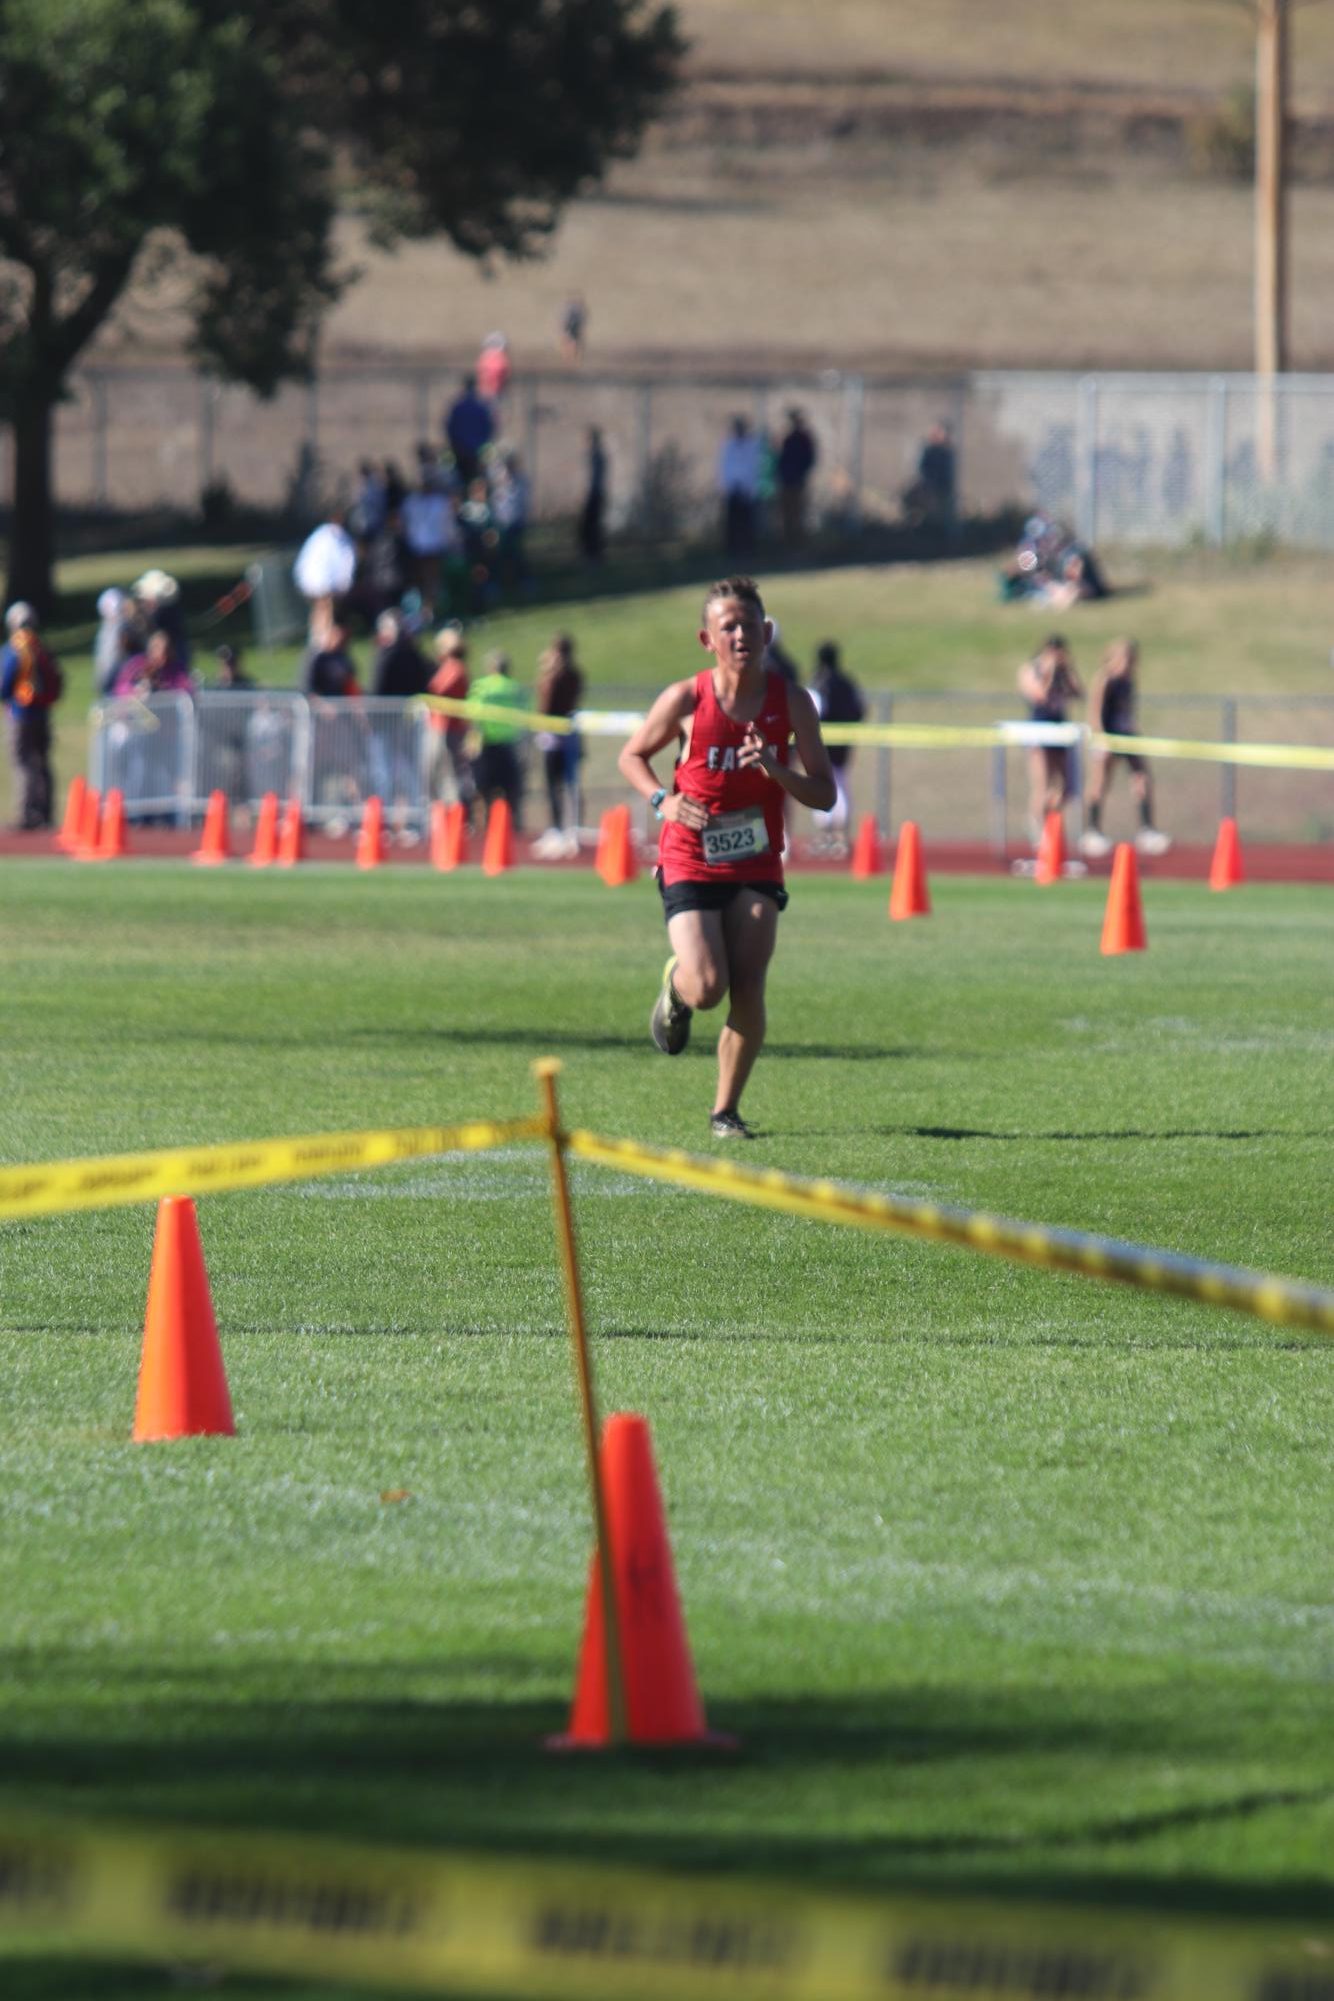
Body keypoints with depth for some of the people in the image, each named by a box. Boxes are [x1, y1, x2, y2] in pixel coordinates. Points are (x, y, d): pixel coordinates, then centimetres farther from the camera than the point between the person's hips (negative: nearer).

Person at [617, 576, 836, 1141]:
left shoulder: (792, 703, -2)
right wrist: (663, 800, -11)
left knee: (748, 993, -10)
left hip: (756, 866, 2)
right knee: (707, 989, -15)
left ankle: (726, 1110, 6)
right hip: (690, 864, -2)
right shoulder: (686, 700, -7)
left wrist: (776, 770, -20)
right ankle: (674, 984, 23)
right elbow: (632, 757, 9)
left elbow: (824, 795, -1)